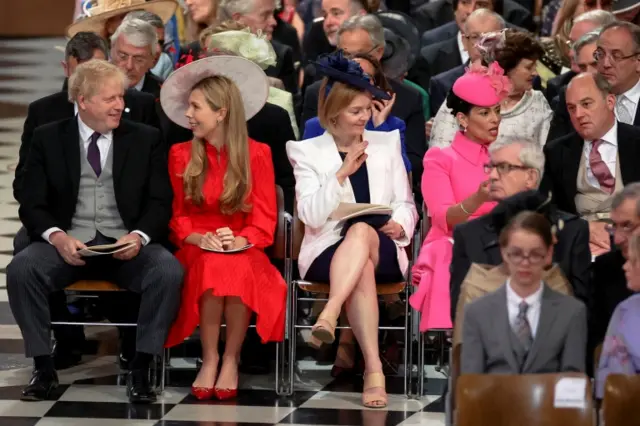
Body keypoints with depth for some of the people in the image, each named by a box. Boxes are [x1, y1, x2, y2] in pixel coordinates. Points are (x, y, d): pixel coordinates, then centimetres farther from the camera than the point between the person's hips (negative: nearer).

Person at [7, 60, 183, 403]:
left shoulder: (145, 139, 9)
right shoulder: (47, 139, 8)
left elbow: (160, 203, 5)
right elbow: (32, 205, 3)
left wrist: (138, 236, -17)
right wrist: (57, 237, -18)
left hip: (126, 246, 0)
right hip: (69, 244, 0)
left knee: (169, 271, -31)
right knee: (20, 269, -30)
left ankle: (140, 370, -22)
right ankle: (43, 368, -17)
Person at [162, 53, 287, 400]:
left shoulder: (256, 154, 2)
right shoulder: (181, 155, 8)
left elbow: (264, 220, 1)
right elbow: (178, 217, 10)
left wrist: (239, 241, -19)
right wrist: (199, 239, -12)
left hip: (243, 251, -1)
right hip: (198, 251, 1)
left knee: (237, 270, -38)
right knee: (211, 268, -36)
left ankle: (231, 360, -21)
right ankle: (209, 359, -25)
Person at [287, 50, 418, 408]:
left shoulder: (387, 143, 16)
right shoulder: (308, 152, 7)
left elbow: (405, 203, 13)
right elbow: (311, 216, -5)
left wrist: (399, 225, -10)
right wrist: (343, 172, -12)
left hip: (383, 250, 2)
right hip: (329, 251, -2)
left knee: (362, 231, -36)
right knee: (362, 268, -38)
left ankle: (329, 315, -51)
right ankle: (374, 369, -48)